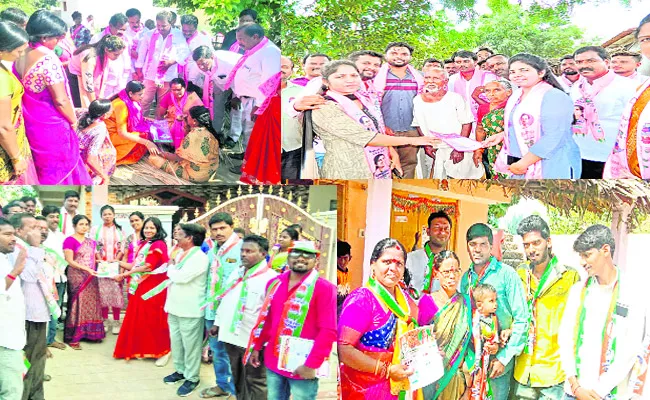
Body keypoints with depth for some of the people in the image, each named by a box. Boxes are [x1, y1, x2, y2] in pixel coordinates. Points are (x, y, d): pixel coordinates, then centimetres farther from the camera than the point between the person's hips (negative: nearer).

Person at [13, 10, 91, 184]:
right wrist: (73, 120, -6)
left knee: (43, 163, 23)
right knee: (60, 164, 11)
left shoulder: (20, 56, -1)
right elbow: (60, 100, -22)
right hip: (50, 125, -7)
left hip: (31, 121, 8)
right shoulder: (48, 59, -25)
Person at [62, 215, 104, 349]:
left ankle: (89, 333, 14)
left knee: (91, 304, 6)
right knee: (77, 304, -6)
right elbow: (70, 261, -13)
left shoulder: (91, 242, 14)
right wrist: (87, 269, -20)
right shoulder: (69, 240, -6)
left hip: (91, 278, 6)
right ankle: (72, 337, -1)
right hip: (76, 277, -6)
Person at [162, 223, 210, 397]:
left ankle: (192, 378, 12)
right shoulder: (180, 254, 10)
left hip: (190, 310, -9)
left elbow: (181, 277, -27)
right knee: (176, 342, 18)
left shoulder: (200, 257, -18)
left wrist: (171, 268, -7)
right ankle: (180, 370, 33)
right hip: (175, 307, 9)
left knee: (190, 345, 1)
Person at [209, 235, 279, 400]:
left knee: (255, 382, 4)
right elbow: (225, 299, 20)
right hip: (232, 335, 8)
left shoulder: (271, 278, -14)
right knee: (237, 379, 20)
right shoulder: (236, 273, 11)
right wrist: (218, 323, 19)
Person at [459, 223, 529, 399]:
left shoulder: (506, 274, -9)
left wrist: (504, 358, -13)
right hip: (471, 357, 5)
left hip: (499, 357, -4)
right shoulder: (466, 277, 6)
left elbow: (521, 320, -10)